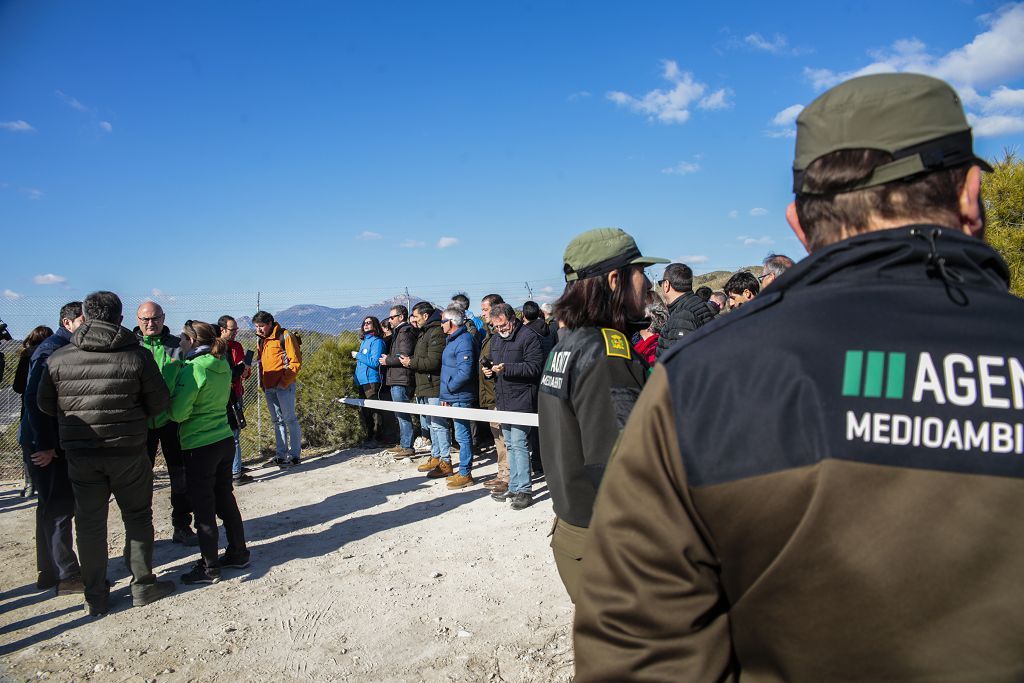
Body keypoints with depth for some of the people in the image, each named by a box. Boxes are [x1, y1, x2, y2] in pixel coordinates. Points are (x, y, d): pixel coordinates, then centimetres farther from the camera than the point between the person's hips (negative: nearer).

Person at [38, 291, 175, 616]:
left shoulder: (59, 358, -5)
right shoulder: (138, 356, -10)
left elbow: (45, 404, 4)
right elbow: (159, 403, -6)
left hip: (80, 454, 2)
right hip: (129, 452, -1)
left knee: (90, 523, 12)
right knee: (138, 516, 14)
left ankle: (95, 597, 22)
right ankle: (143, 585, 21)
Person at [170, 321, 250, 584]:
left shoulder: (193, 370, -17)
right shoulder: (223, 367, 5)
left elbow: (179, 413, -17)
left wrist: (172, 394, 1)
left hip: (200, 447, -7)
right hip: (225, 441, 7)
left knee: (203, 507, 4)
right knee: (225, 499, 18)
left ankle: (209, 568, 13)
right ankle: (238, 553, 28)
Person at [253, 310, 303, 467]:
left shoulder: (285, 336, -8)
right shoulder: (262, 340, 16)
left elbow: (296, 362, -11)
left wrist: (285, 382, -16)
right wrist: (262, 383, 13)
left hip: (284, 386, -8)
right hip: (268, 388, 8)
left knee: (290, 419, -3)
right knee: (277, 421, 12)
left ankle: (295, 455, 2)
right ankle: (281, 455, 18)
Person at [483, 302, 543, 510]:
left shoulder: (528, 336, -10)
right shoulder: (496, 340, 17)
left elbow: (535, 367, -18)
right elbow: (492, 365, 28)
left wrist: (506, 368, -22)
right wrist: (489, 371, 5)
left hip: (521, 400, -8)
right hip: (503, 400, 9)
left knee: (518, 443, -10)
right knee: (510, 444, 13)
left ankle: (524, 490, -2)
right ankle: (514, 487, 22)